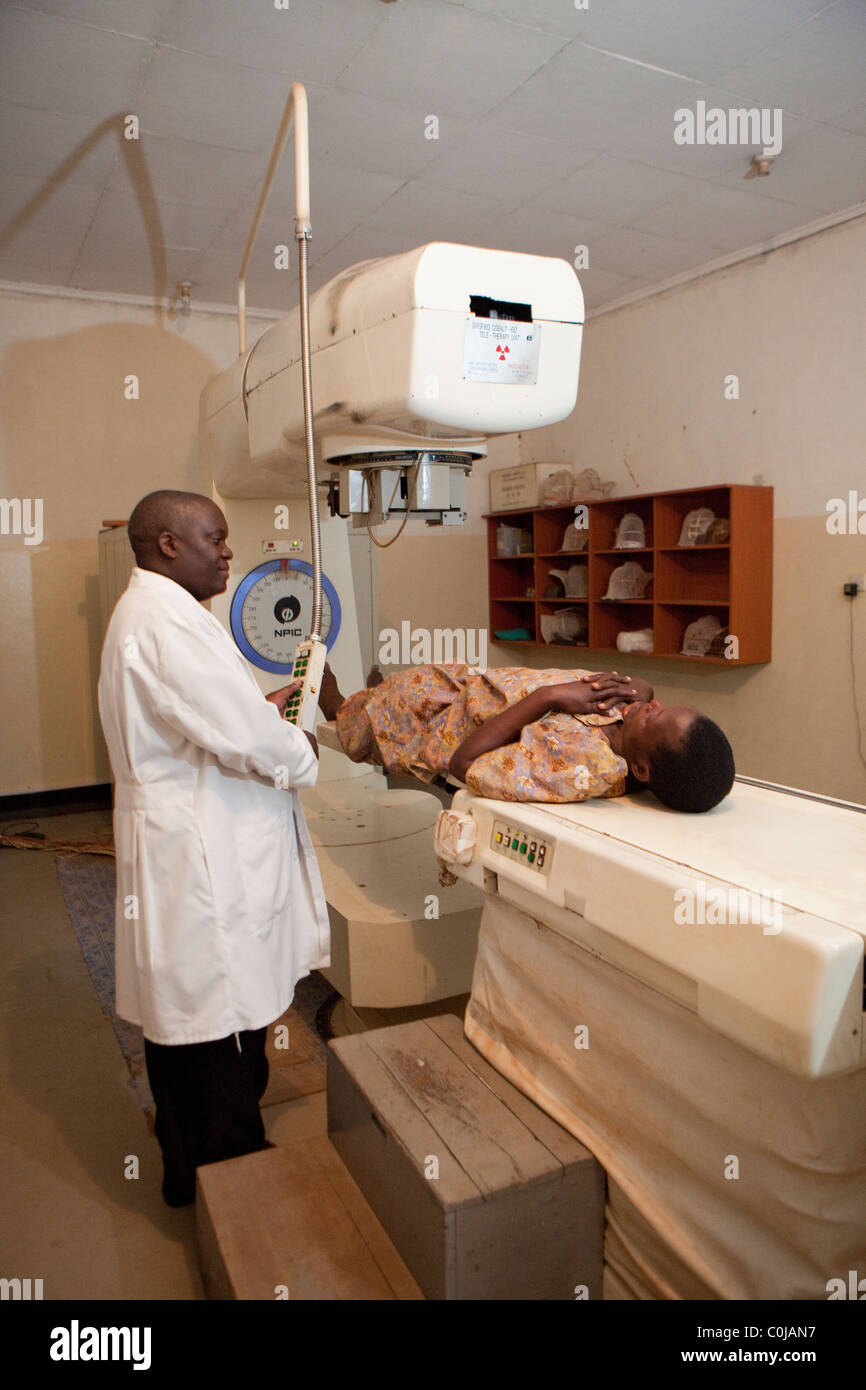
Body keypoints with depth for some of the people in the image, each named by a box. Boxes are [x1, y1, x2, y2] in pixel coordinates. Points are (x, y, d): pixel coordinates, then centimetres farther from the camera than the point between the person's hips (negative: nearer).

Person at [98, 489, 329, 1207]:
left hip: (178, 843, 12)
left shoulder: (143, 611, 14)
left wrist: (264, 705, 13)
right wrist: (303, 748, -6)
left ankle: (190, 1164, 43)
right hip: (204, 855, -12)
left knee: (186, 1008, 23)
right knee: (222, 1010, 3)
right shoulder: (171, 622, -22)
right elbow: (248, 741, -25)